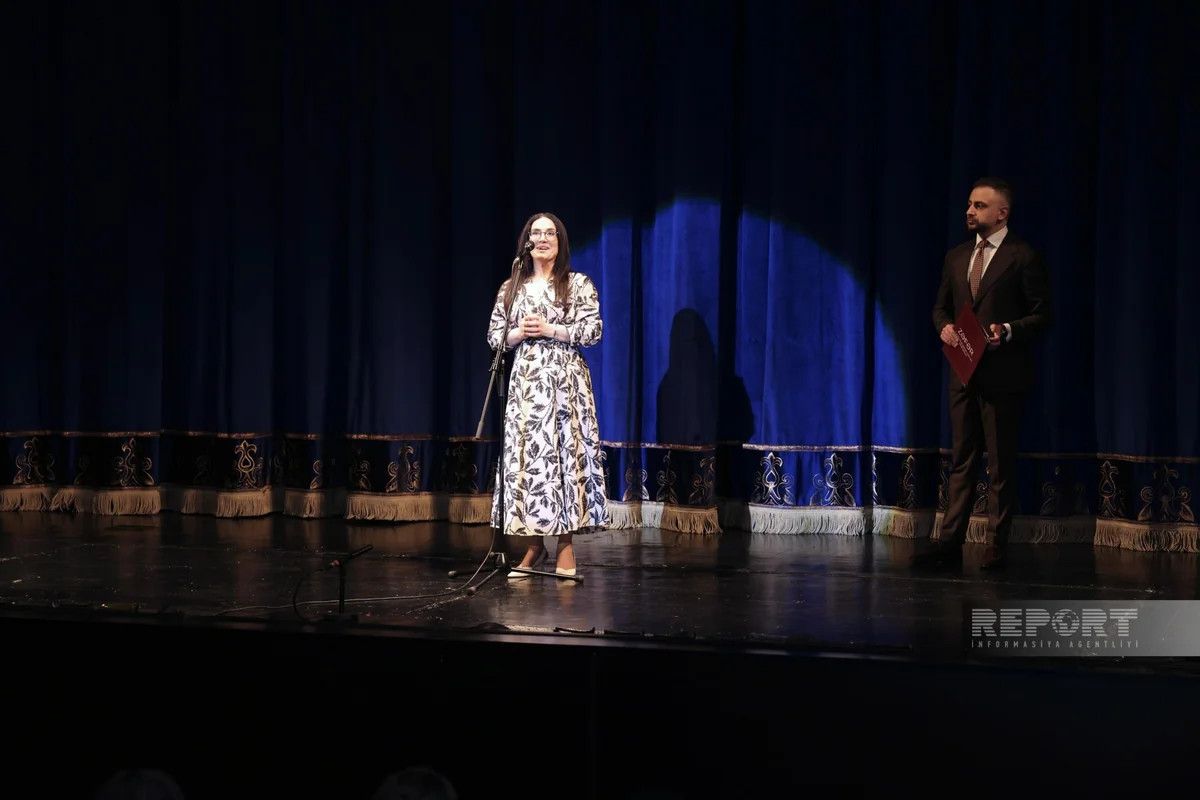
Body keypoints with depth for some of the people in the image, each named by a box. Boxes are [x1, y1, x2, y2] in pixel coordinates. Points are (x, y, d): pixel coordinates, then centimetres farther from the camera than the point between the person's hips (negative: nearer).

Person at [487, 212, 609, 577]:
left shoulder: (579, 284, 3)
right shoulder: (511, 287, 12)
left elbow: (593, 331, -5)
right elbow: (494, 336, 12)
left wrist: (550, 330, -12)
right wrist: (519, 334, -7)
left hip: (564, 381, -3)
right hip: (525, 382, 3)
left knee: (564, 452, -7)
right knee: (524, 456, 0)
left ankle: (566, 545, -1)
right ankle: (535, 544, 9)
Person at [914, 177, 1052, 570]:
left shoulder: (1024, 257, -4)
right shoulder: (956, 257, 14)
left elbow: (1041, 315, -6)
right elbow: (941, 307, 19)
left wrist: (1007, 331, -21)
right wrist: (944, 328, -2)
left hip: (1003, 375, -6)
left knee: (1001, 463, 1)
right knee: (961, 460, 7)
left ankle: (998, 544, 7)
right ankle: (950, 541, 7)